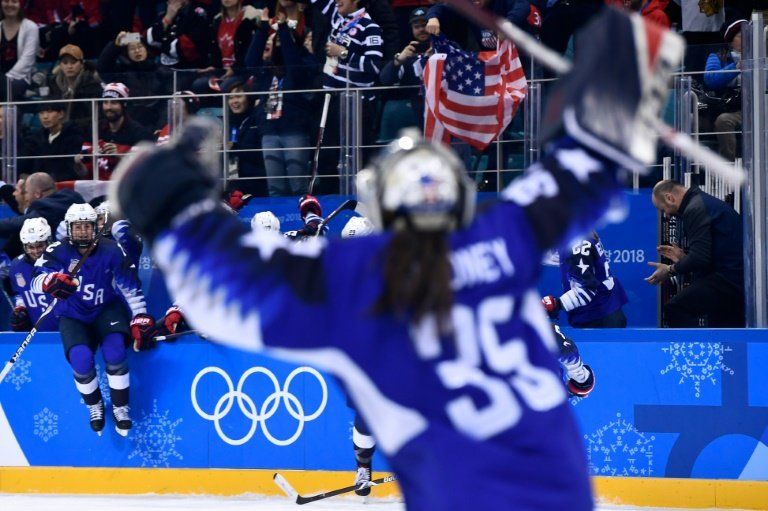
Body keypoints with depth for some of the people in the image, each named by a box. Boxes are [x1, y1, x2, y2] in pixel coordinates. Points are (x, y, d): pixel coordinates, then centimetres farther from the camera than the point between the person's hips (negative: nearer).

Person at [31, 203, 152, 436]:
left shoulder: (110, 251, -12)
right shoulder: (58, 252, -15)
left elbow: (130, 285, -5)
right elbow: (37, 280, -29)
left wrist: (140, 317, -11)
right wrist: (50, 281, -53)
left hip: (106, 309, 0)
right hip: (73, 317, 0)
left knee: (115, 350, -28)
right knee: (81, 358, -26)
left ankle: (120, 407, -8)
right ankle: (94, 406, 3)